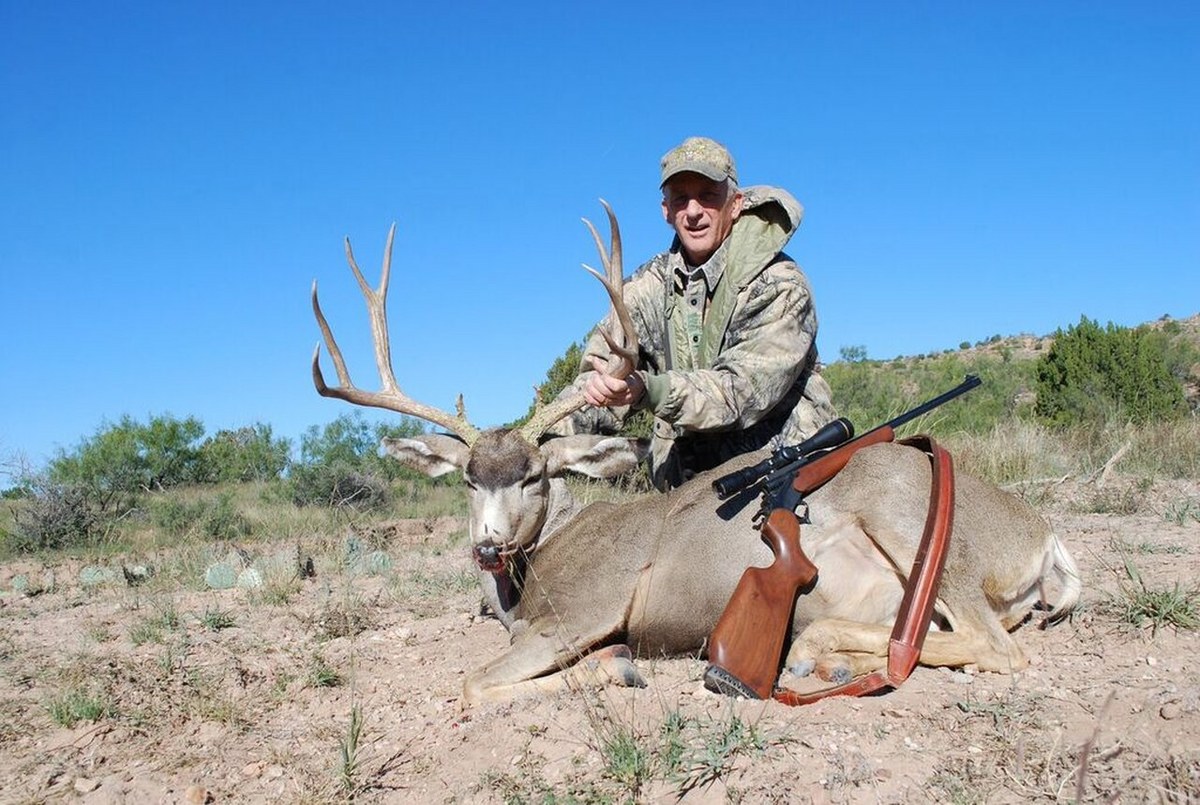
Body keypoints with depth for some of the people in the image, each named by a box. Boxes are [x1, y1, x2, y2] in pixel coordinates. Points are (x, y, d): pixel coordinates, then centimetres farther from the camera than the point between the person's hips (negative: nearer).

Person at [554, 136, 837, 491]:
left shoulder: (779, 285, -11)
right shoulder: (649, 286, 5)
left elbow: (743, 390, -23)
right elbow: (596, 380, 1)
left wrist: (646, 390, -39)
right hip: (686, 485, 5)